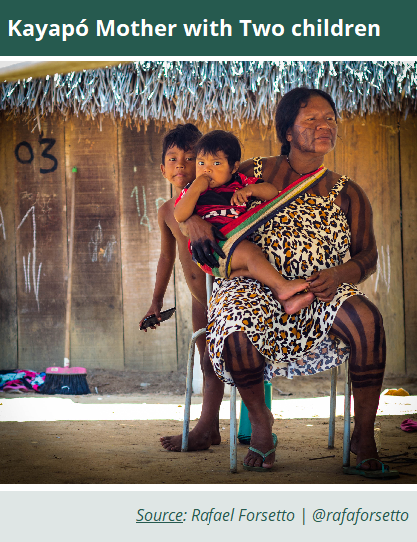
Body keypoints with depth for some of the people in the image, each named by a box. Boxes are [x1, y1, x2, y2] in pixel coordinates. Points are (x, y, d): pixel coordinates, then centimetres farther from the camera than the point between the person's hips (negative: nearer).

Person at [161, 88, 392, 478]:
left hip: (321, 296, 1)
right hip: (255, 289, -1)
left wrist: (340, 274, -12)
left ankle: (363, 437, -19)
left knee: (366, 318, -33)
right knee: (239, 333, -37)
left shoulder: (348, 194, 13)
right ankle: (261, 424, -8)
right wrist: (194, 222, -8)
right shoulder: (256, 174, 9)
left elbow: (367, 256, 11)